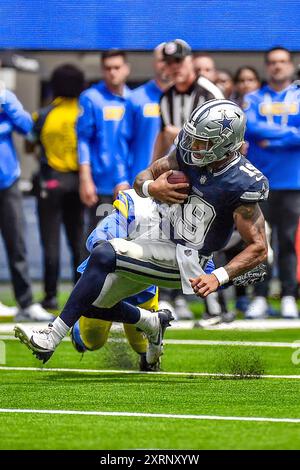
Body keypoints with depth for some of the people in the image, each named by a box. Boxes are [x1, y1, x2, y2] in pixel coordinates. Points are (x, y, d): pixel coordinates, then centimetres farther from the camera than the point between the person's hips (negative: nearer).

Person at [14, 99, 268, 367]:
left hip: (182, 259, -7)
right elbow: (143, 177, 5)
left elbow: (259, 248, -18)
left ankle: (52, 339, -28)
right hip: (155, 235, 7)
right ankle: (153, 323, 41)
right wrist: (150, 187, -20)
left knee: (104, 254, -28)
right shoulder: (188, 154, -7)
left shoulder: (242, 186, -23)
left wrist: (218, 277, -29)